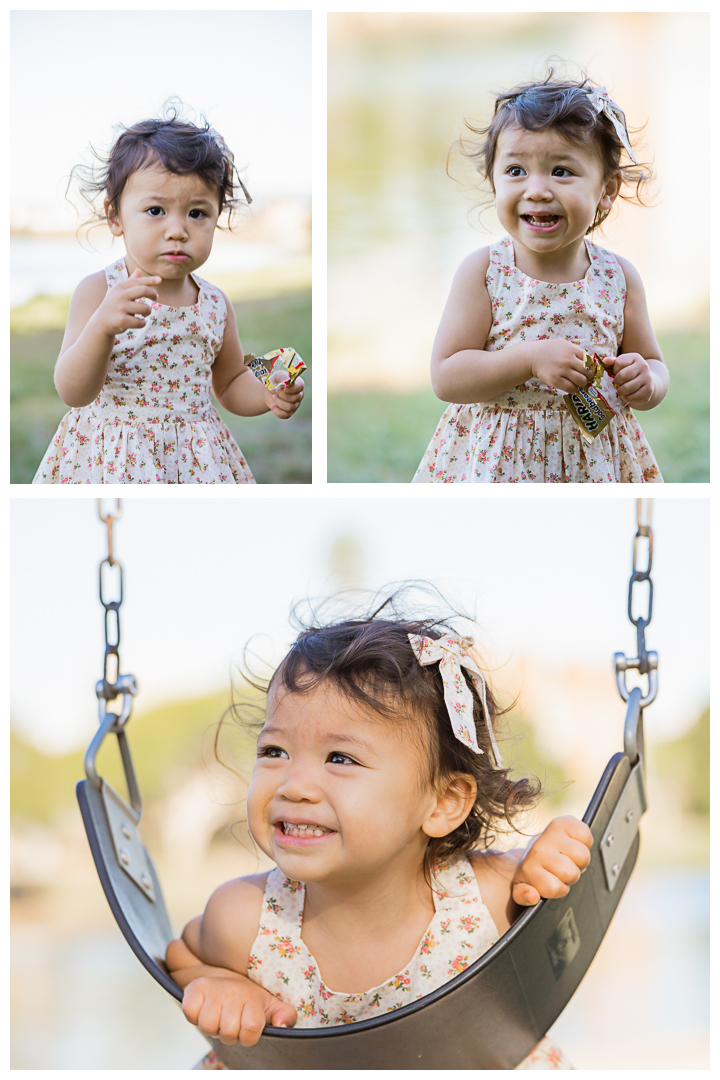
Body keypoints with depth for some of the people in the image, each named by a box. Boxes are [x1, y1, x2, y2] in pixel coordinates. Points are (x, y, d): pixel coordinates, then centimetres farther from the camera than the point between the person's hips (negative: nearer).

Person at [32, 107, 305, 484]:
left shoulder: (215, 305, 0)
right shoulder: (99, 292, -11)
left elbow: (230, 384, 17)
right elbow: (73, 392, -20)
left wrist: (268, 395, -5)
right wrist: (102, 327, -35)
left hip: (195, 461, 3)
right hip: (111, 463, -3)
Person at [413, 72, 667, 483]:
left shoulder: (618, 277, -5)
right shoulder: (482, 271, -11)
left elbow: (656, 368, 5)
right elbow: (445, 378, -15)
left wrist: (645, 382, -18)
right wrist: (529, 359, -26)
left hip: (595, 461, 2)